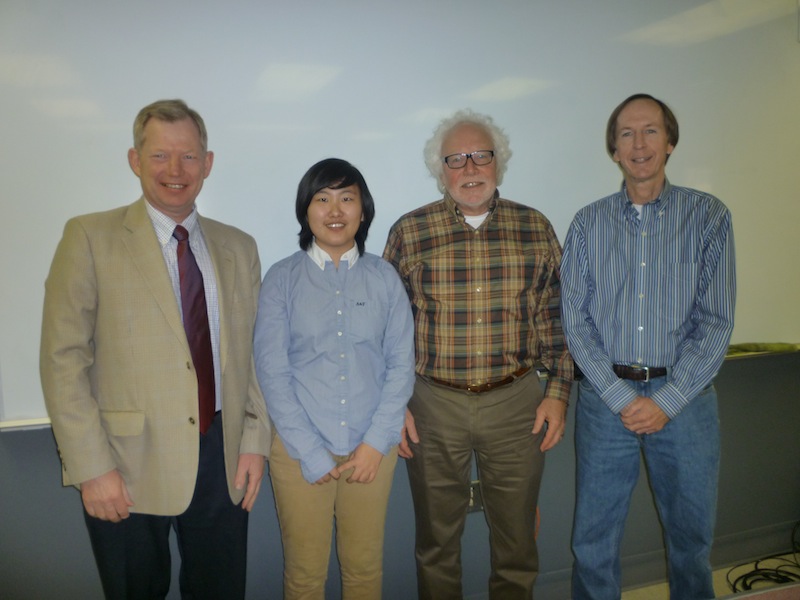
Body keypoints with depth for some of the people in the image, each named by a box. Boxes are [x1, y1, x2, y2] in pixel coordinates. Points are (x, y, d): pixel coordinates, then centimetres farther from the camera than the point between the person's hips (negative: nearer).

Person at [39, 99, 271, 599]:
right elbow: (63, 358, -8)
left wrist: (255, 440, 1)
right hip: (128, 465, -3)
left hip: (222, 459, 3)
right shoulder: (91, 238, -5)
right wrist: (92, 466, -12)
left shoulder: (239, 248, 7)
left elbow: (251, 353, 8)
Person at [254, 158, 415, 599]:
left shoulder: (383, 277, 0)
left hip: (372, 447, 1)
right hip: (299, 448, -1)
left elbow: (401, 363, 0)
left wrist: (376, 442, -7)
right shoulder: (281, 278, -4)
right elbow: (272, 371, -6)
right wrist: (311, 452, -9)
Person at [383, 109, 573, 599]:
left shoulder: (536, 228, 3)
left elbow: (554, 319, 7)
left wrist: (559, 392, 2)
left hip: (517, 404, 1)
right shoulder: (409, 233, -2)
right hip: (434, 404, -1)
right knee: (437, 543, 16)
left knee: (517, 542, 15)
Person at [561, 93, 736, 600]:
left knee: (692, 536, 15)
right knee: (594, 538, 9)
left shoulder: (708, 216, 0)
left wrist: (666, 401, -11)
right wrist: (623, 397, -10)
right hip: (605, 398, 1)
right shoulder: (589, 223, 3)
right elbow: (576, 320, -1)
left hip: (685, 399, 0)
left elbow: (716, 321, -4)